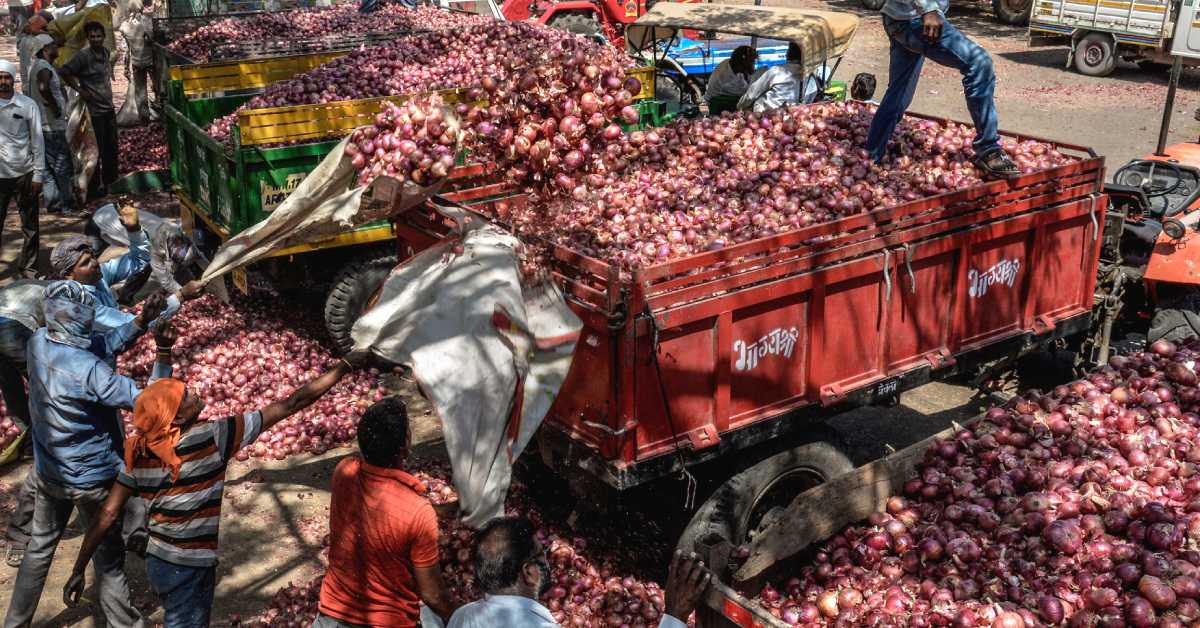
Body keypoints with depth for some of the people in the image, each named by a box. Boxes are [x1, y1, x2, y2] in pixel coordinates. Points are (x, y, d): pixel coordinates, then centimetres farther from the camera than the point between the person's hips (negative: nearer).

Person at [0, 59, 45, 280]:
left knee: (30, 224, 8)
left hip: (24, 174, 0)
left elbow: (37, 141, 1)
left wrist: (38, 175, -2)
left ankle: (29, 266, 20)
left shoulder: (28, 105, -2)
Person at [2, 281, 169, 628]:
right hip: (92, 479, -7)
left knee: (40, 546, 24)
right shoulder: (88, 370, -32)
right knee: (109, 556, 12)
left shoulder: (38, 343, -10)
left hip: (48, 472, 7)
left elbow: (103, 344, 0)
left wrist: (142, 320, -9)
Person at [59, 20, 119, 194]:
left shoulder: (107, 53, 5)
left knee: (111, 146, 16)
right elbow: (63, 72, -18)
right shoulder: (83, 56, -16)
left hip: (109, 107, 7)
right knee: (97, 149, -1)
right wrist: (80, 90, -14)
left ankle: (111, 178, 30)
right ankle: (97, 183, 8)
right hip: (94, 109, -7)